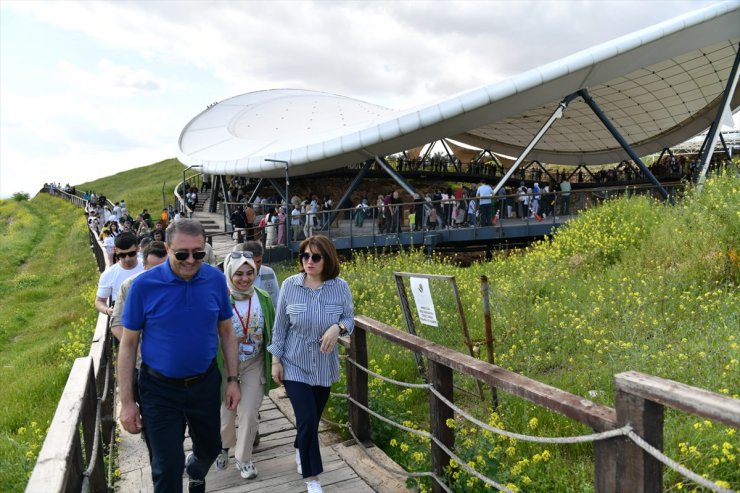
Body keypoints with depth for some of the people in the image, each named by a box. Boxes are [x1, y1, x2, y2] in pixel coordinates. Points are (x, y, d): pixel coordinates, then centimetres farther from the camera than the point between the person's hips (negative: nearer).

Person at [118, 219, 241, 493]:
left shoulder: (216, 279, -10)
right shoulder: (144, 284, -16)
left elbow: (226, 331, 2)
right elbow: (128, 344, -8)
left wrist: (232, 380, 1)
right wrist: (127, 402, -7)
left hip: (206, 383, 3)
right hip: (160, 389, -3)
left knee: (210, 448, 23)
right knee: (167, 467, 6)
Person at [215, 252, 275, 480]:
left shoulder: (263, 299, -9)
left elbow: (271, 332, 1)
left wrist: (273, 363, 5)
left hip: (254, 364, 2)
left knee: (250, 414, 7)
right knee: (226, 412, 16)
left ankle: (243, 458, 31)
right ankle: (224, 445, 48)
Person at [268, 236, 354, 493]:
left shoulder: (340, 286, -10)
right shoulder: (289, 285, -11)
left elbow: (349, 319, 1)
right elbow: (280, 326, -3)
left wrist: (337, 328, -22)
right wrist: (276, 360, -2)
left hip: (325, 366, 2)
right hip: (295, 365, -2)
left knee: (313, 418, 16)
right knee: (307, 420, -7)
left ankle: (301, 452, 49)